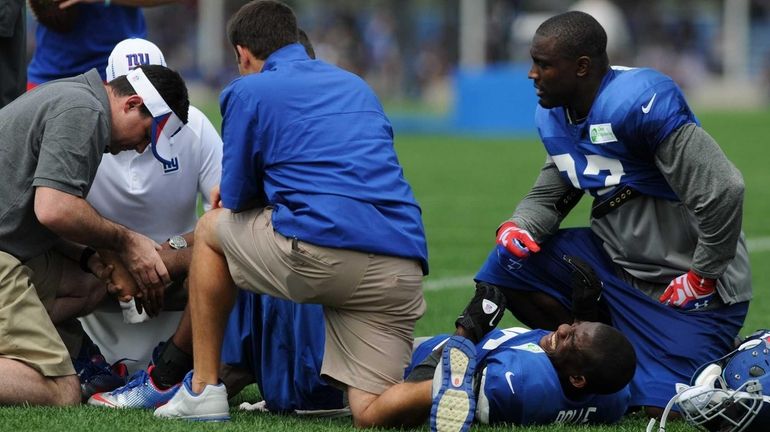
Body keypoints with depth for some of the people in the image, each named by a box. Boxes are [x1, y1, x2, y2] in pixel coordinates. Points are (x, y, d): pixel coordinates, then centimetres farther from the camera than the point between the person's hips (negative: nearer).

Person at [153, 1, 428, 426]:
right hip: (403, 268, 5)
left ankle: (204, 390, 24)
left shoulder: (248, 91, 10)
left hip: (322, 251, -5)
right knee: (373, 414, 5)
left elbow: (235, 198, 13)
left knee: (210, 229, 26)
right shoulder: (356, 86, 29)